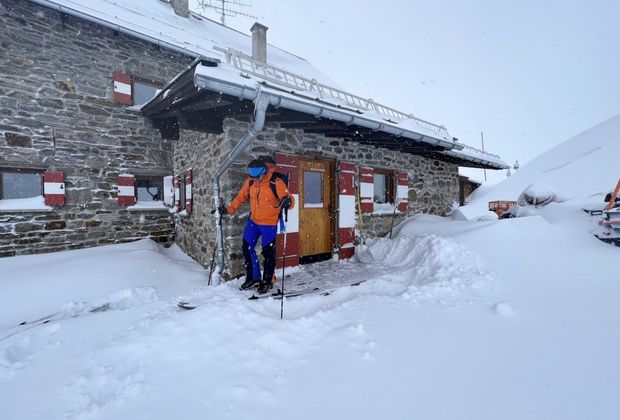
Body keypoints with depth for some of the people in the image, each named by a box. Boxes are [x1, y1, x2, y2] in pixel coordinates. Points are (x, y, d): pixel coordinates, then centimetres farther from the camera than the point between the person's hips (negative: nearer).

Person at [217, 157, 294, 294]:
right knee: (247, 248, 9)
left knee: (268, 253, 5)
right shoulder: (250, 181, -4)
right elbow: (241, 197, 10)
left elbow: (290, 199, -24)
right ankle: (253, 278, 28)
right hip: (253, 221, 5)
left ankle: (267, 281, 25)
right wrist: (229, 209, 8)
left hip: (269, 224, -5)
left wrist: (288, 201, -47)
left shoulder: (276, 182, -19)